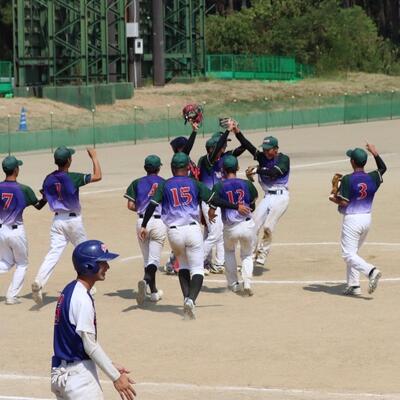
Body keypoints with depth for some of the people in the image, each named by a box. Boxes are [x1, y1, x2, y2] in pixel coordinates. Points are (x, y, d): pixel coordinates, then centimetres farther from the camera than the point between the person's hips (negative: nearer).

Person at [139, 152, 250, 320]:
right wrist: (236, 207, 11)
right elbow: (214, 200, 3)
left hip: (173, 232, 2)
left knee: (183, 265, 24)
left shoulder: (164, 185, 7)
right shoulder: (194, 184, 6)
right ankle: (191, 299, -26)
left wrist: (143, 226, 3)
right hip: (192, 230, -2)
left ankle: (187, 298, 10)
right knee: (197, 269, -2)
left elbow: (152, 205, -2)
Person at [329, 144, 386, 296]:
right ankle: (353, 285, 16)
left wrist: (334, 199, 1)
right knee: (353, 252, 20)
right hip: (367, 219, 7)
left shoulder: (348, 179, -16)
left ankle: (371, 271, -27)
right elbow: (383, 168, 22)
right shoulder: (372, 178, 0)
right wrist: (375, 153, 21)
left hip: (351, 219, -7)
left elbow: (343, 202, -19)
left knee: (348, 254, -4)